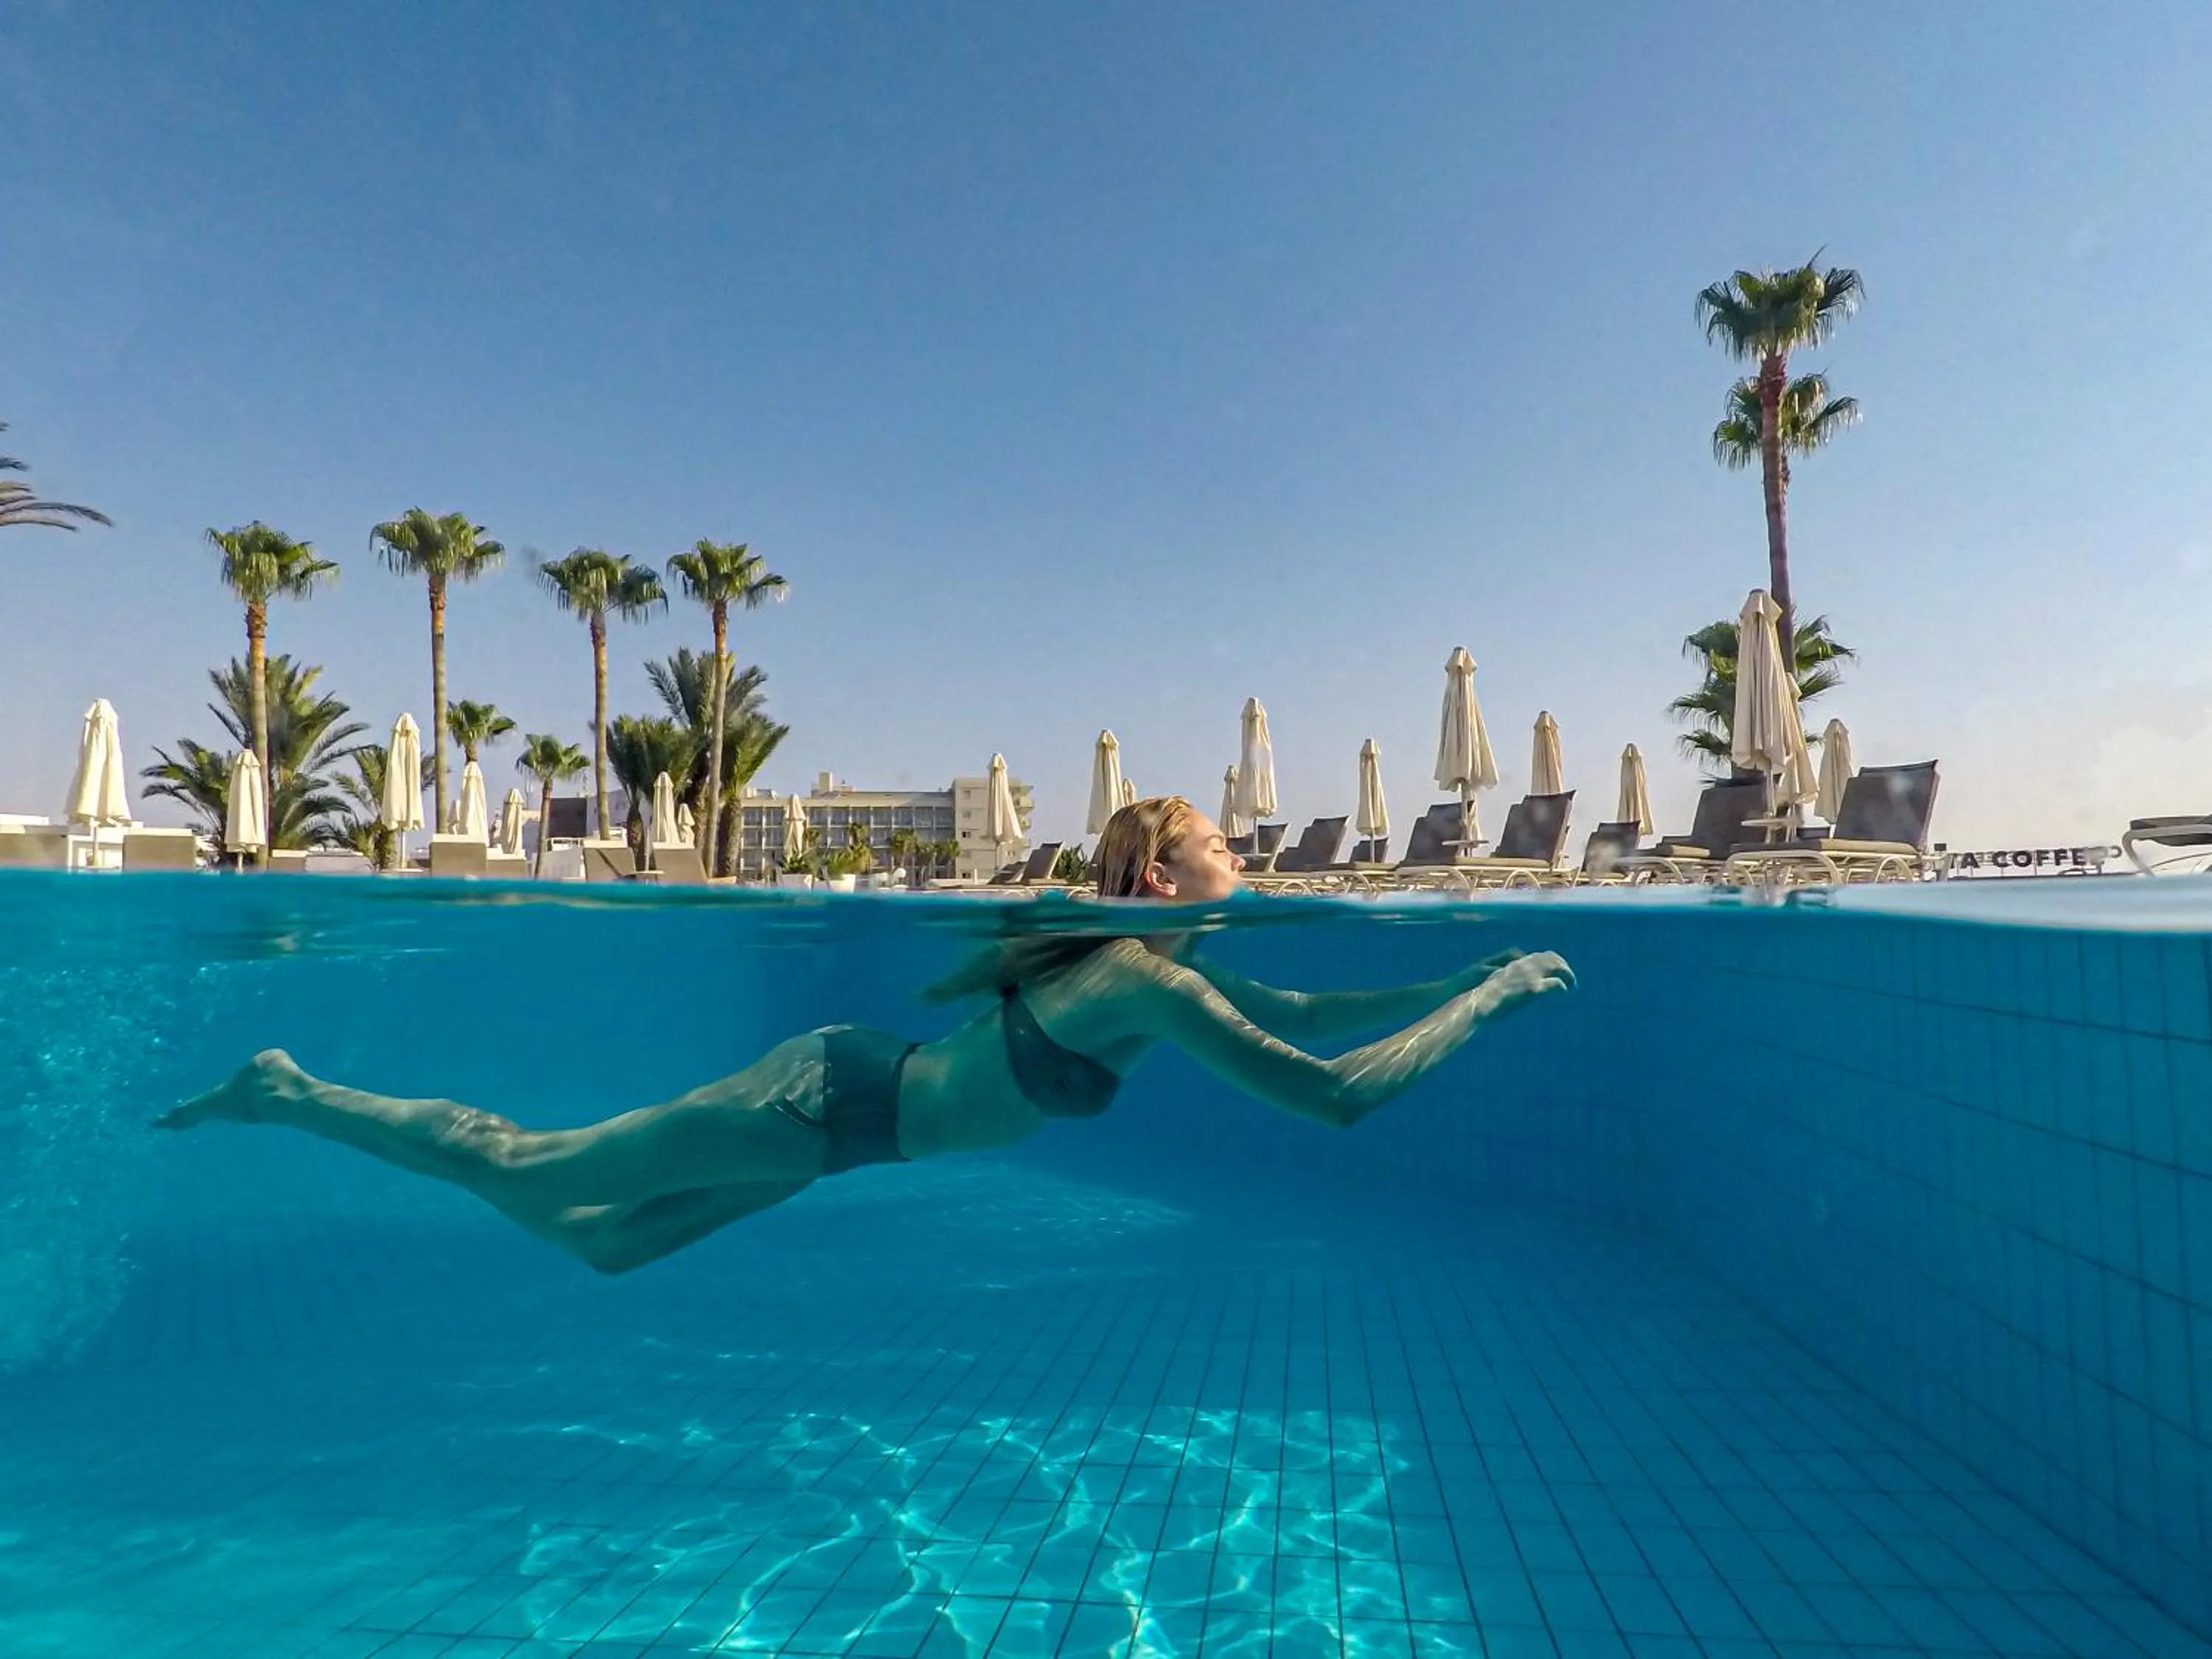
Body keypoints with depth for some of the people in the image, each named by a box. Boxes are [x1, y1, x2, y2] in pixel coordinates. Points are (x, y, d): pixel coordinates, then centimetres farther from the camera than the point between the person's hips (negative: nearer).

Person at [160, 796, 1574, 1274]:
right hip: (825, 1108, -8)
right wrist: (1491, 997, -15)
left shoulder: (1156, 962, 6)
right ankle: (290, 1090, 23)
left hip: (838, 1088, 8)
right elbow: (1340, 1096, -26)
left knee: (598, 1239, 22)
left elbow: (1312, 1013, 14)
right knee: (529, 1171, 6)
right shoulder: (1156, 986, -23)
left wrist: (1467, 976, 12)